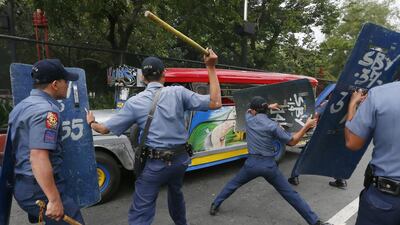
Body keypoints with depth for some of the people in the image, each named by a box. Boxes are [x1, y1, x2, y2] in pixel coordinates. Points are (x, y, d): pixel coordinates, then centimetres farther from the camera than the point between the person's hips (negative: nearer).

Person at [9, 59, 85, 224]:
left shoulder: (21, 106, 12)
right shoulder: (46, 110, -20)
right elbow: (38, 157, -28)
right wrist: (54, 200, -28)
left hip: (20, 185, 10)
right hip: (39, 189, -10)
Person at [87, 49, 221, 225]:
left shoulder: (135, 102, -5)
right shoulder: (178, 92, -6)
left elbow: (105, 128, 3)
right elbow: (215, 104, -6)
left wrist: (92, 123, 27)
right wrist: (211, 68, -3)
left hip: (155, 163, -3)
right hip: (180, 158, 4)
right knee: (175, 191, 32)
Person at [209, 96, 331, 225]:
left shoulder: (249, 119, -1)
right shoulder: (273, 125, -10)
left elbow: (249, 111, 25)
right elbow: (292, 141, -3)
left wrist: (269, 106, 31)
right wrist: (307, 126, 1)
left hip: (252, 163, 1)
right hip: (269, 165, -1)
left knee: (233, 184, 23)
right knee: (290, 194, 10)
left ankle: (215, 205, 29)